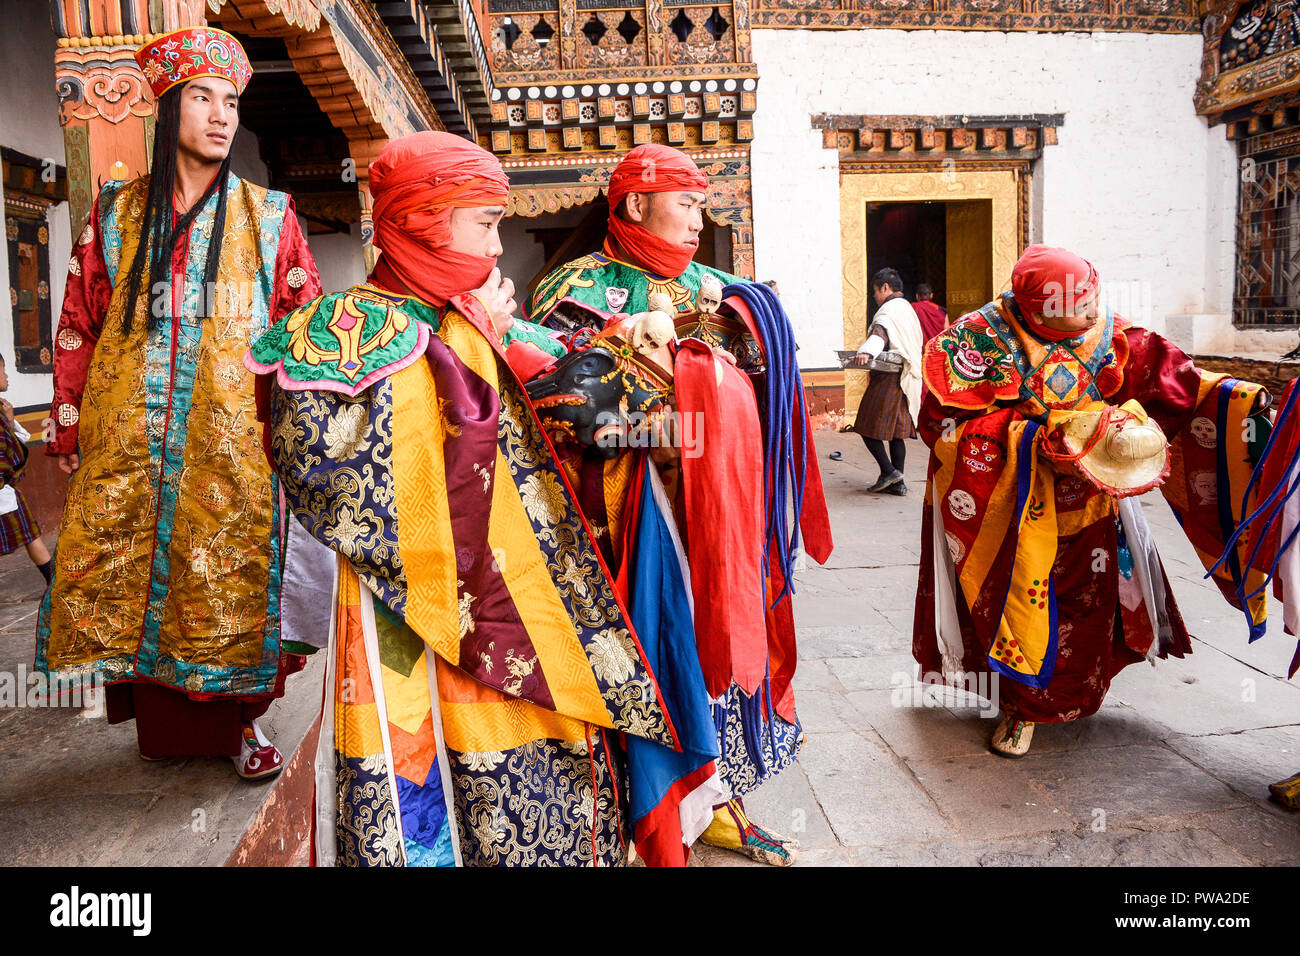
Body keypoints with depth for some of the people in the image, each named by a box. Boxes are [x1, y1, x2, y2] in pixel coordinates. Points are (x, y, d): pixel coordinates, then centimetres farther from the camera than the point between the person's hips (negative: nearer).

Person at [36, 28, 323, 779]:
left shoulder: (268, 217, 6)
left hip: (233, 442, -2)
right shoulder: (117, 212, 10)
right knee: (129, 573, 5)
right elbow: (79, 328, 11)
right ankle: (160, 723, 21)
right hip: (129, 443, 2)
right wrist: (70, 430, 6)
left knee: (229, 578, 0)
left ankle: (240, 721, 16)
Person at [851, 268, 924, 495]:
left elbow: (879, 333, -34)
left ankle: (888, 471, -5)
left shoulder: (889, 310, -12)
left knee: (868, 427, -1)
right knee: (896, 432, 11)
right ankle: (897, 482, 11)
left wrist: (866, 352, -52)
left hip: (888, 379, -10)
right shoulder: (907, 309, 20)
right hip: (906, 380, 10)